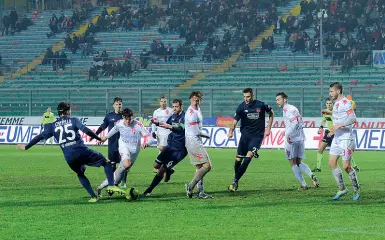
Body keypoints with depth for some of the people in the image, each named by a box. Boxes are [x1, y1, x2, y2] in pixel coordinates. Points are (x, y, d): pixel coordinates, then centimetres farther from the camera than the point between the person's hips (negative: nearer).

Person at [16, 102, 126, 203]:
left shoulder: (53, 126, 13)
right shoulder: (73, 120, 5)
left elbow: (40, 137, 14)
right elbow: (86, 130, -10)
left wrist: (26, 147, 24)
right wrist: (99, 138, -1)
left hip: (69, 158, 3)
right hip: (82, 151, -3)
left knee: (80, 174, 30)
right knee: (106, 162, 9)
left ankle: (93, 197, 19)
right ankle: (111, 185, -12)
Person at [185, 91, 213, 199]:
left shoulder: (198, 110, 15)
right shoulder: (191, 113, -17)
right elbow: (196, 132, -18)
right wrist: (206, 135, -2)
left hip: (196, 142, 11)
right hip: (193, 141, -11)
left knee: (199, 167, 12)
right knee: (207, 165, -14)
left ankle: (200, 191, 14)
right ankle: (191, 185, -12)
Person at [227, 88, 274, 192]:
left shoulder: (261, 105, -6)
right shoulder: (241, 107, -5)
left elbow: (271, 113, 11)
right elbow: (235, 121, -11)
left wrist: (268, 128, 5)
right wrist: (231, 131, -30)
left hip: (257, 136, -2)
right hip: (245, 135, 2)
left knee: (248, 156, -18)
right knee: (238, 159, -1)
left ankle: (235, 181, -14)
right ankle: (235, 179, 21)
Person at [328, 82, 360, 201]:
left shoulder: (345, 103, -14)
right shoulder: (336, 103, 15)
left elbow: (352, 118, -24)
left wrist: (338, 126, -29)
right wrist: (333, 131, 19)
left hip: (346, 139, -9)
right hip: (337, 138, 9)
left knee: (346, 166, -7)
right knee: (332, 163, 4)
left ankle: (356, 190, 9)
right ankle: (342, 189, 13)